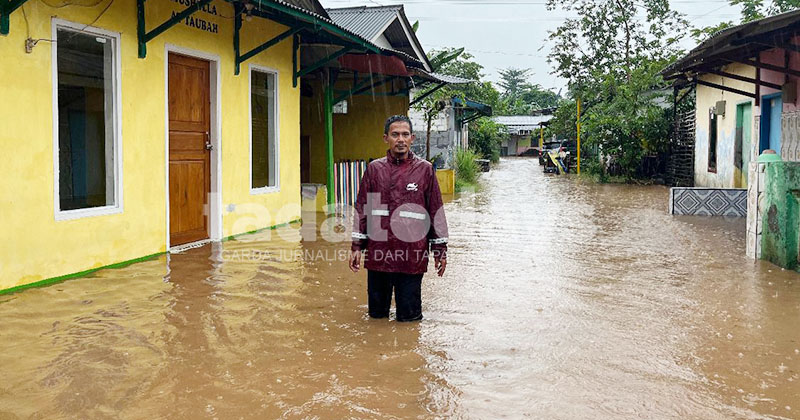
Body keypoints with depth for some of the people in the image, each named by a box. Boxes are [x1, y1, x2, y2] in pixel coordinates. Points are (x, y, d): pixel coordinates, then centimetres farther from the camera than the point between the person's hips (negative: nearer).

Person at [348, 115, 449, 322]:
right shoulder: (374, 168, 6)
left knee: (409, 316, 4)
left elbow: (436, 210, 6)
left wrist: (440, 249, 6)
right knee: (376, 313, 11)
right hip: (378, 251, 2)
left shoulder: (425, 169, 3)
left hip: (412, 253, -1)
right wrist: (356, 246, 6)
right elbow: (362, 209, 10)